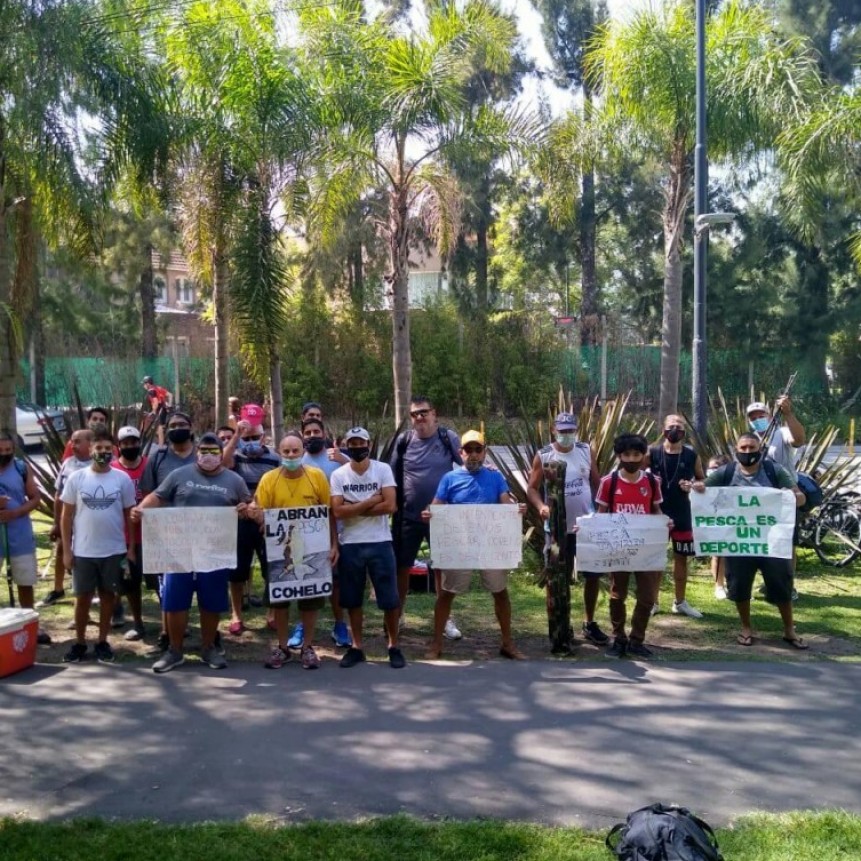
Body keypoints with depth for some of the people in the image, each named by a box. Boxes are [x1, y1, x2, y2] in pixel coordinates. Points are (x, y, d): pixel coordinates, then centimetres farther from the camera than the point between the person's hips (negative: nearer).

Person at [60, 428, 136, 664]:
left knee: (107, 596, 10)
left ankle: (102, 642, 21)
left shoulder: (123, 479, -2)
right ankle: (79, 643, 21)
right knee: (83, 597, 8)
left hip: (114, 551, 0)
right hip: (82, 552, 0)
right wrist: (66, 550, -3)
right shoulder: (76, 478, -2)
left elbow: (130, 515, 4)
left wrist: (131, 548, 0)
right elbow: (67, 516, 2)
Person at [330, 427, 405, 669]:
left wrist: (354, 508, -11)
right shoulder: (338, 475, 1)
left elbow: (390, 506, -13)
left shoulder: (383, 469, -3)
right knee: (352, 600, 10)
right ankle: (356, 647, 22)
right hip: (350, 545, 2)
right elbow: (338, 512, -10)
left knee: (389, 599, 3)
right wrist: (371, 501, -13)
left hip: (380, 543, -1)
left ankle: (394, 646, 18)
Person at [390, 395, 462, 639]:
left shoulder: (448, 438, -5)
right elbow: (393, 476, 7)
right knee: (402, 567, 9)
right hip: (408, 516, 1)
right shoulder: (403, 441, 0)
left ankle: (445, 618, 20)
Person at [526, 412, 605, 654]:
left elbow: (596, 483, 8)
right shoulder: (543, 456, -7)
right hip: (557, 528, -3)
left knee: (593, 574, 11)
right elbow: (532, 487, -7)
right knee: (558, 582, 2)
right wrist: (541, 506, -25)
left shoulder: (586, 451, 2)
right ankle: (561, 634, 12)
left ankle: (589, 623, 30)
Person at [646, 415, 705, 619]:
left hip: (682, 512, 2)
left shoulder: (692, 455, 0)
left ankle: (680, 602, 23)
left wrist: (692, 485, -10)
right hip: (658, 512, -2)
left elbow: (703, 480, 10)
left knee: (681, 557, 10)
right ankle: (652, 602, 16)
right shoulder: (652, 453, -5)